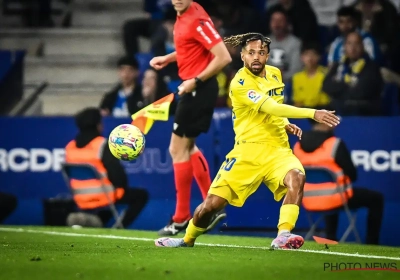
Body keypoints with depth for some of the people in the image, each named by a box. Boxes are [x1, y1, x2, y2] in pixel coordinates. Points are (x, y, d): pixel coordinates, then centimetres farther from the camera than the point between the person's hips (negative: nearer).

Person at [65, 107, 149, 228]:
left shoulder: (70, 147, 5)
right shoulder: (102, 144, -14)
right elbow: (116, 171, -15)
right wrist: (122, 187, 4)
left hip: (81, 201, 7)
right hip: (103, 197, -7)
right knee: (141, 195, 12)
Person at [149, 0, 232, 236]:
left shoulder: (197, 20, -20)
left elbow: (224, 57, -24)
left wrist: (196, 81, -21)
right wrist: (168, 58, 13)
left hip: (199, 89, -10)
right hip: (193, 88, 10)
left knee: (179, 150, -2)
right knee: (187, 148, 19)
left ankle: (182, 219, 7)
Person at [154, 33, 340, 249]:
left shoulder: (275, 74, 10)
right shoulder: (240, 83, -13)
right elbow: (270, 107, -26)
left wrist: (286, 124, 7)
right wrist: (312, 113, -33)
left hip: (278, 150, 4)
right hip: (248, 151, -4)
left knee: (296, 177, -30)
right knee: (212, 203, -4)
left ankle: (283, 236, -34)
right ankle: (188, 239, 26)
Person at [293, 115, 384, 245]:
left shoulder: (298, 146, 0)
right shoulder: (335, 144, -17)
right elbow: (352, 175, -12)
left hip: (309, 201, 6)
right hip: (335, 199, -6)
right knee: (376, 198, 16)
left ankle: (330, 241, 36)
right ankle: (372, 245, 15)